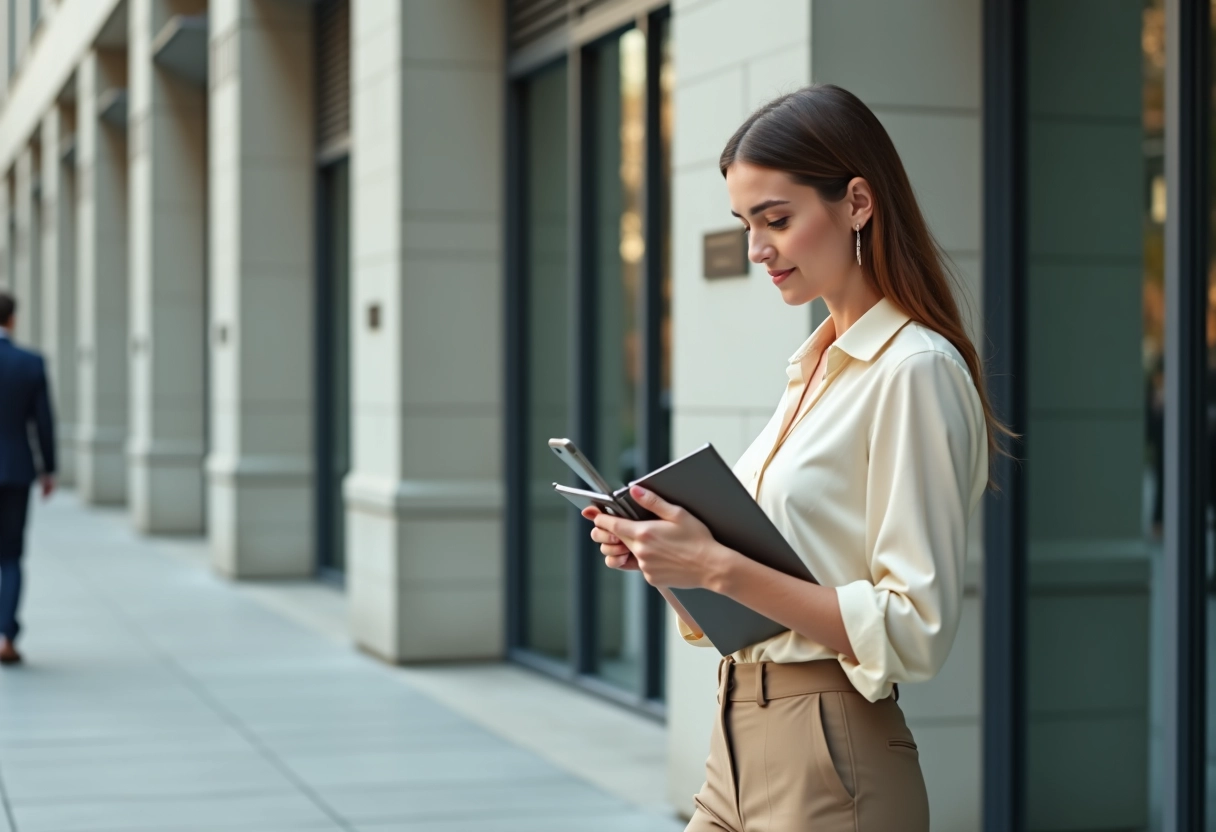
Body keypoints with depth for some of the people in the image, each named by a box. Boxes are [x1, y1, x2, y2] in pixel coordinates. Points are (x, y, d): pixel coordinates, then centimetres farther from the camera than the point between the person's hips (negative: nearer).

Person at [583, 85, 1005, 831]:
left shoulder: (914, 372, -13)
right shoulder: (816, 366, 13)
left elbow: (914, 632, -18)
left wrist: (720, 568, -21)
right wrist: (664, 552, 1)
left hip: (831, 769, -8)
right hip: (742, 746, 8)